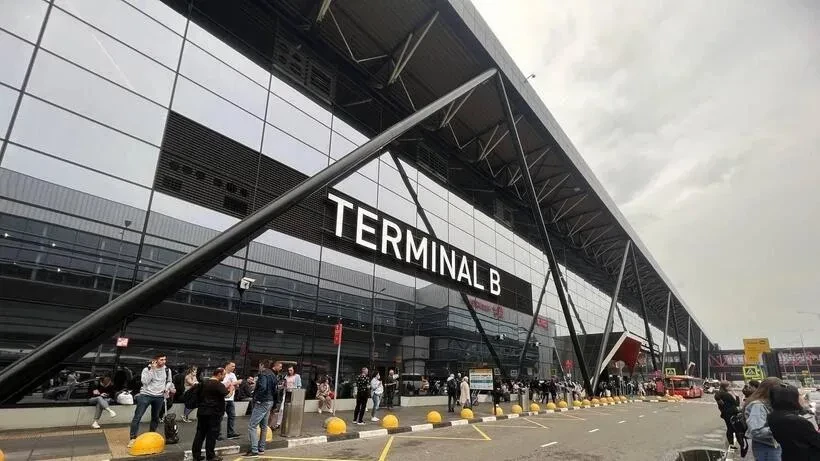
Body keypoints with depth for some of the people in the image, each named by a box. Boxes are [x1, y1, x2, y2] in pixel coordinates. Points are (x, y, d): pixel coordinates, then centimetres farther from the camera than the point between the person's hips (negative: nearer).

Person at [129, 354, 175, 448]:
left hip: (159, 397, 3)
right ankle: (133, 438, 0)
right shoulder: (147, 369, -7)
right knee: (137, 417, -7)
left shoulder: (167, 370, 3)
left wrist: (167, 388, -1)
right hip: (146, 395, -3)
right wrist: (152, 369, -23)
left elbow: (169, 381, 17)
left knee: (155, 417, 11)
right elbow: (144, 381, -20)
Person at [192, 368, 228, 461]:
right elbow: (228, 394, -23)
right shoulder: (218, 385, -16)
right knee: (212, 434, 0)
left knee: (200, 433, 11)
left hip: (202, 411, 8)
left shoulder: (205, 382, 10)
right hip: (214, 413, -8)